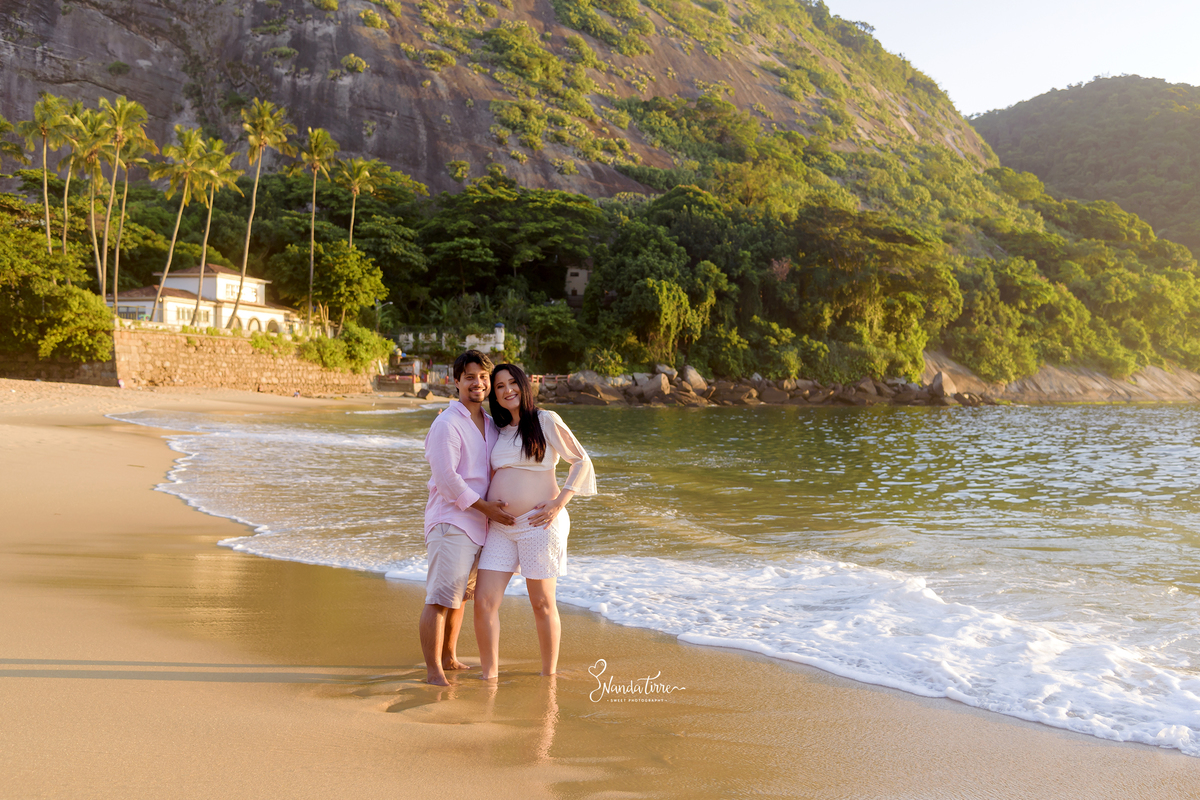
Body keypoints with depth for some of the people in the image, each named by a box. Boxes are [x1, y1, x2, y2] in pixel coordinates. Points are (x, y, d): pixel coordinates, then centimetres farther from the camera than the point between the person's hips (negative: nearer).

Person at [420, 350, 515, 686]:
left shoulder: (491, 424, 14)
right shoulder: (446, 425, -12)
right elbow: (446, 478, -18)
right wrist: (485, 506, -16)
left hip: (478, 524, 8)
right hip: (450, 522, -8)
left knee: (460, 596, 18)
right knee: (440, 598, -9)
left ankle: (449, 658, 31)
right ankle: (434, 671, -2)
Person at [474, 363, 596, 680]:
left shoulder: (545, 420, -3)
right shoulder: (499, 430, 15)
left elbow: (581, 461, -4)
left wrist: (559, 503, -12)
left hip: (539, 523, -5)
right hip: (500, 527, 5)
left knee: (542, 604, 5)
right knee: (484, 601, -5)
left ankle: (549, 676, 21)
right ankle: (489, 677, 6)